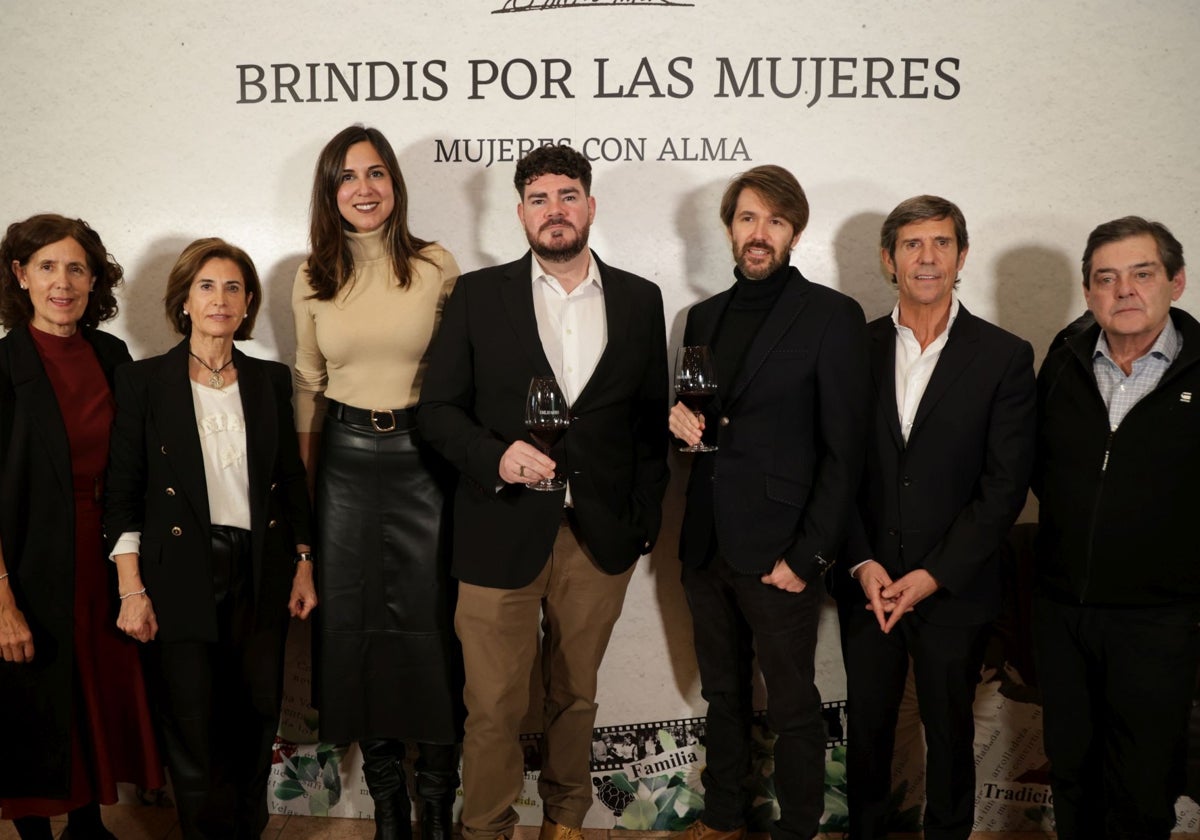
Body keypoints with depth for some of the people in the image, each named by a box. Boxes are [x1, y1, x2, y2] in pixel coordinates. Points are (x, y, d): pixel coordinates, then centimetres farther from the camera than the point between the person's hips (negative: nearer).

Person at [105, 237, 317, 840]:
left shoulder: (270, 379, 7)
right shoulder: (143, 381, -1)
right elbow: (123, 492, -3)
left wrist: (303, 566, 9)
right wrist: (132, 591, -9)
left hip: (261, 577, 3)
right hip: (182, 580, -3)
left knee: (255, 722, 9)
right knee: (194, 734, 1)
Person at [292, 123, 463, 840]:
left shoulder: (438, 266, -3)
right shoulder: (314, 282, 5)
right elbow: (308, 386, 11)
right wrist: (303, 483, 12)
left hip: (423, 458, -2)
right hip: (346, 464, 3)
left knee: (429, 621, 2)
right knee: (355, 621, 9)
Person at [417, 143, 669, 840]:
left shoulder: (640, 300, 6)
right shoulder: (479, 294, 1)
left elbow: (651, 420, 9)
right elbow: (438, 408, 0)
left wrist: (647, 519, 5)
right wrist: (495, 455, -18)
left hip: (600, 538, 2)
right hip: (502, 533, -2)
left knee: (575, 696, 17)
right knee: (494, 707, 4)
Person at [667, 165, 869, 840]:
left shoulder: (833, 316, -7)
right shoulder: (704, 317, 11)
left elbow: (845, 450, -10)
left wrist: (808, 557, -14)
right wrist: (682, 421, -3)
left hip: (780, 554, -5)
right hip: (707, 547, 6)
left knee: (793, 707, 6)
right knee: (723, 695, 19)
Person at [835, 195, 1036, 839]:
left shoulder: (1005, 357, -4)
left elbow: (1005, 486, -7)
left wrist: (933, 575, -12)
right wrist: (863, 563, -7)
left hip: (954, 589, -1)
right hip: (867, 584, 2)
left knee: (949, 732, 12)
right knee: (867, 725, 13)